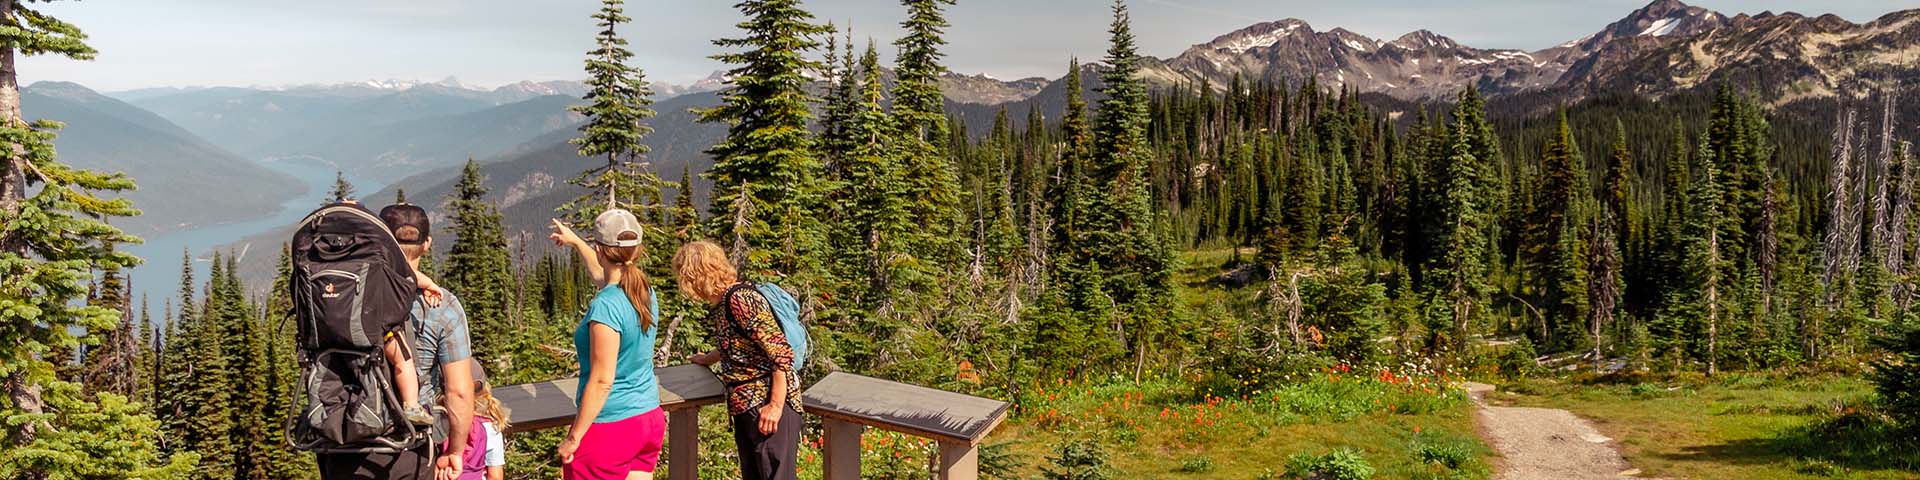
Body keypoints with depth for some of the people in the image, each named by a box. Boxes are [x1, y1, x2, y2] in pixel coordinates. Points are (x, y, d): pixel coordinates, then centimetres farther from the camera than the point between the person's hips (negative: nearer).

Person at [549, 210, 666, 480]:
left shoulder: (606, 307, -21)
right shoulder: (646, 293, 3)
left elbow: (602, 381, -21)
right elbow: (601, 275, 28)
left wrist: (573, 438, -14)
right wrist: (575, 241, 40)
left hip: (610, 427, -8)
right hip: (651, 419, 8)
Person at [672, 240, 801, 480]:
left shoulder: (741, 299, -18)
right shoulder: (723, 302, 11)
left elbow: (781, 353, -21)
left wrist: (775, 405, -22)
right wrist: (707, 360, 45)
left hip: (768, 407, -10)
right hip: (744, 407, 10)